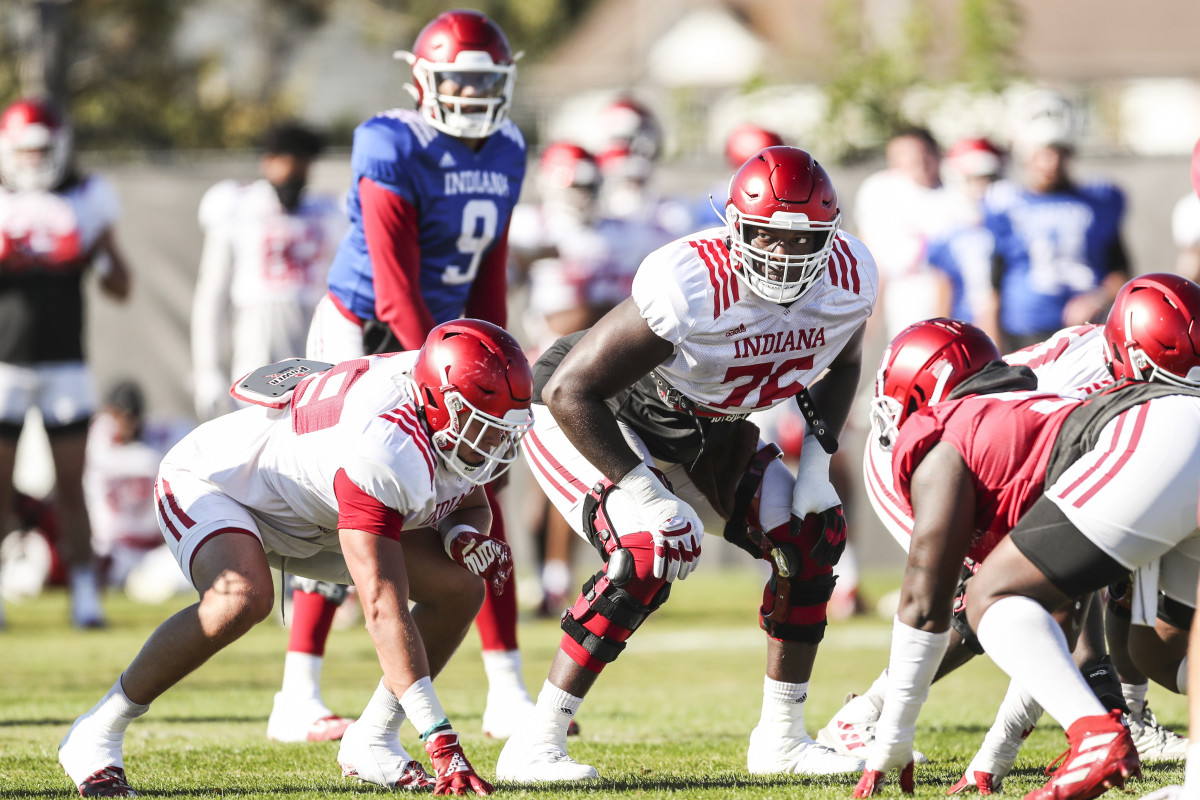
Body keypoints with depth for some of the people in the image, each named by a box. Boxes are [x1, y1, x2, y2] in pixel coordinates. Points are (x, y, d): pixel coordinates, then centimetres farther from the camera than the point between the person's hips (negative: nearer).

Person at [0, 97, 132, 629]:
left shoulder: (87, 201, 5)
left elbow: (120, 290, 10)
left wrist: (100, 253, -9)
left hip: (64, 363, 1)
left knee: (71, 486, 1)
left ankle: (85, 597, 4)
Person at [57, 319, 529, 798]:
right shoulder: (386, 450, -41)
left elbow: (469, 503, 7)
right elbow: (384, 607, -44)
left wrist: (466, 535, -21)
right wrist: (440, 740, -45)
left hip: (310, 519, 9)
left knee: (459, 587, -5)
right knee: (244, 597, -39)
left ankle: (371, 742, 7)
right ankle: (97, 735, -24)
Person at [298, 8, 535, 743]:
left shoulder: (506, 154, 4)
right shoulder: (394, 151, -19)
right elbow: (397, 285, -22)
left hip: (436, 336, 7)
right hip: (361, 337, -7)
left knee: (478, 507, 1)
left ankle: (508, 694, 4)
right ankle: (298, 699, -4)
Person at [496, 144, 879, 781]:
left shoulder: (848, 279, -16)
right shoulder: (691, 287, -38)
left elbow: (842, 364, 9)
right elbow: (570, 392, -32)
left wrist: (817, 462, -4)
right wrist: (644, 496, -33)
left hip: (696, 430, 7)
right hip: (586, 418, -7)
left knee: (810, 535, -3)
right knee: (648, 554, -28)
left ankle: (780, 738, 11)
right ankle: (534, 746, -21)